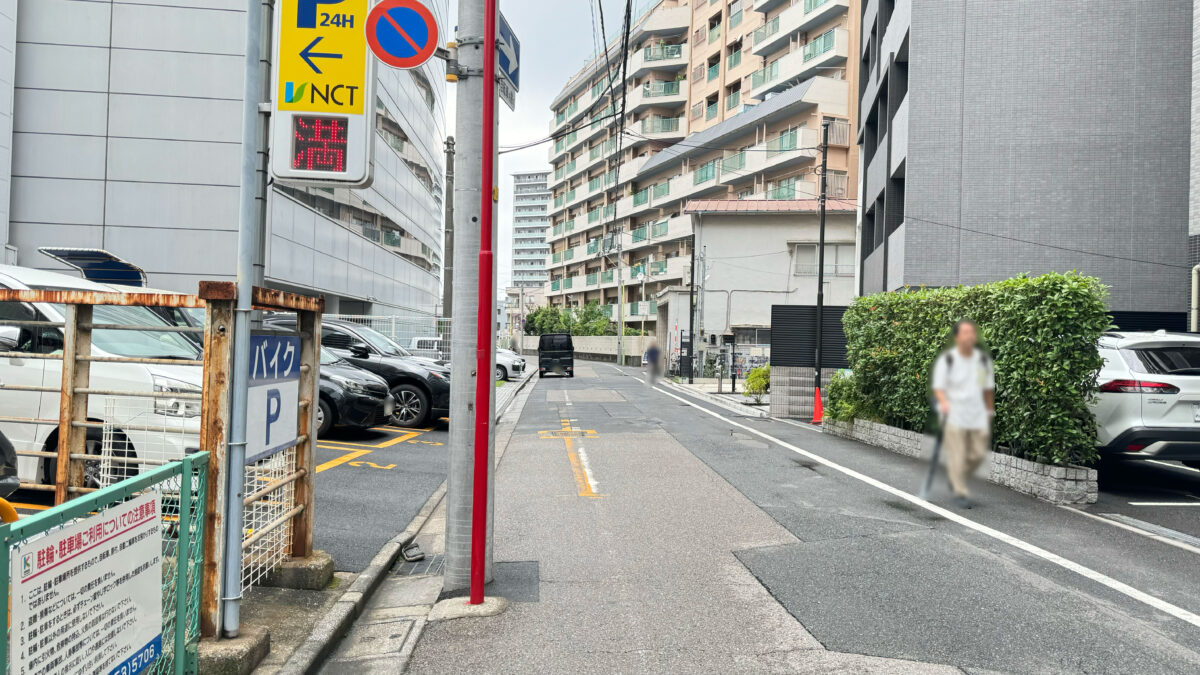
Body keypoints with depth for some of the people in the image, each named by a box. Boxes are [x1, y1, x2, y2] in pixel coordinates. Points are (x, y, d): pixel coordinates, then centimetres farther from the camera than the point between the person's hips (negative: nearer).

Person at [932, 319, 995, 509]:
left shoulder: (984, 360, 7)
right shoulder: (946, 360, -8)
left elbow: (988, 388, 16)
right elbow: (938, 387, -9)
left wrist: (989, 412, 18)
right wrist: (944, 402, -28)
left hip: (978, 415, 4)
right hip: (954, 414, -4)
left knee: (978, 454, 3)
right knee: (957, 455, -5)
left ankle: (955, 477, 29)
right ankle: (960, 492, 9)